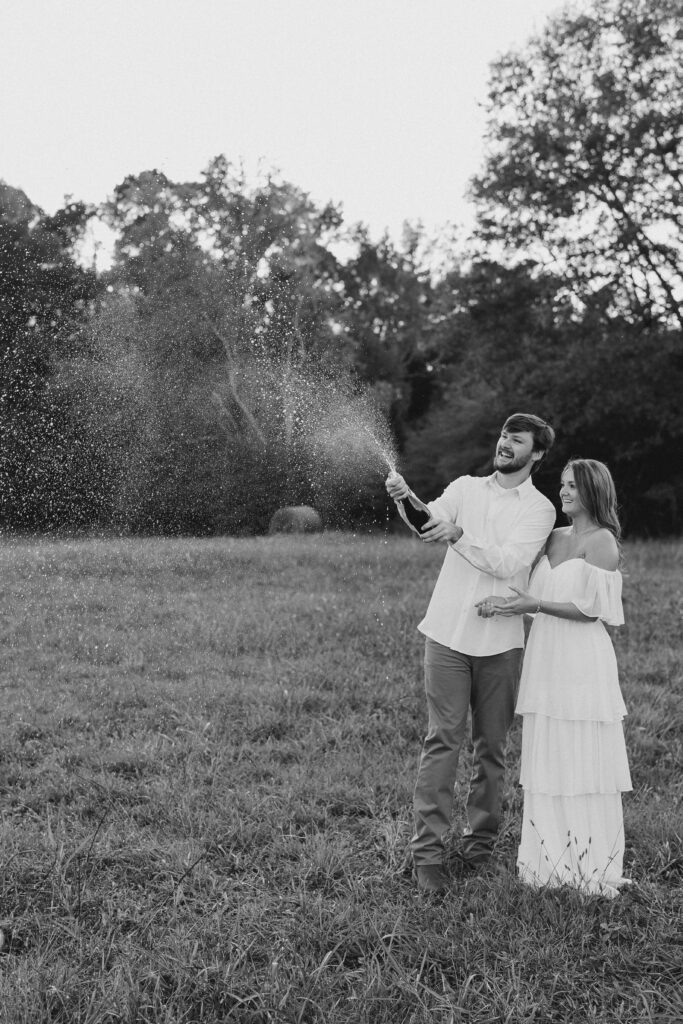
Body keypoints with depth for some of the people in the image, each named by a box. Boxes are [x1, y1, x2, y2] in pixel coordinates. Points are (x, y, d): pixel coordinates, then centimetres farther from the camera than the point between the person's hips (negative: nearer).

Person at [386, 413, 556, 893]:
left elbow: (508, 563, -12)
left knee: (492, 746, 7)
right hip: (449, 634, 0)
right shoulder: (466, 488, 10)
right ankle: (428, 850, -4)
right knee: (443, 741, -5)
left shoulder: (540, 508, 2)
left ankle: (480, 842, 21)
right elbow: (429, 521, -7)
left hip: (500, 641, 0)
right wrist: (407, 498, -27)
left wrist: (458, 534, -23)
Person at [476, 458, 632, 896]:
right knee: (547, 760, 8)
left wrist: (536, 605, -18)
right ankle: (553, 861, 17)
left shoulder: (601, 542, -7)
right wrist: (501, 602, -1)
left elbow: (590, 609, -12)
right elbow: (537, 594, 17)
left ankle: (592, 866, 8)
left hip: (582, 664, -7)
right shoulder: (555, 537, 14)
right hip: (545, 659, 7)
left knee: (584, 760, -2)